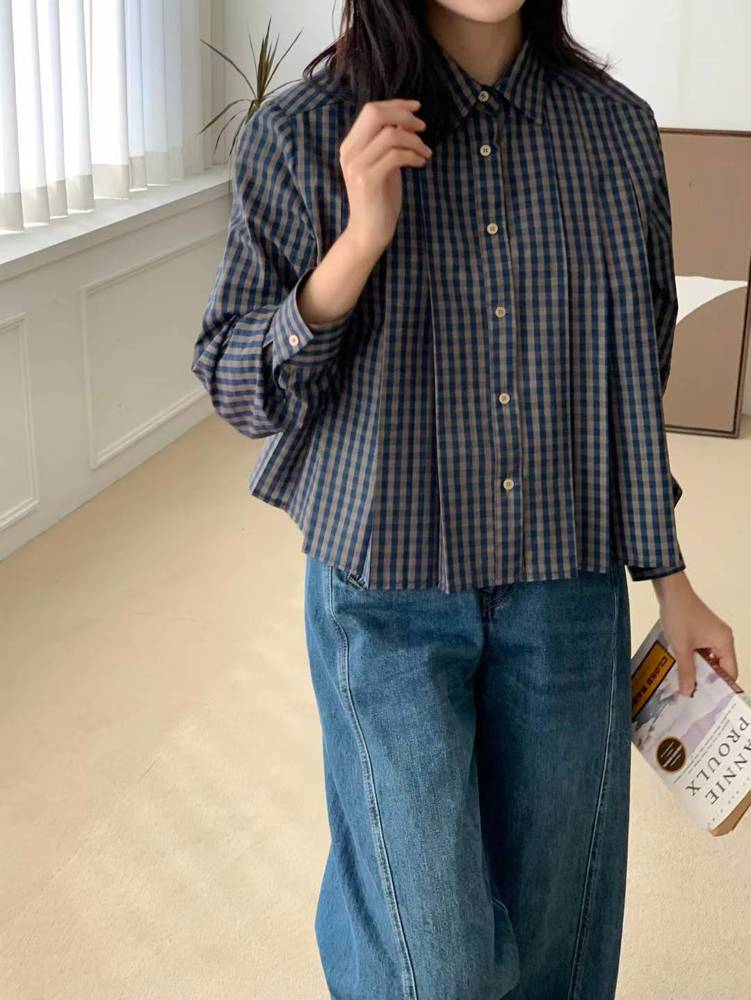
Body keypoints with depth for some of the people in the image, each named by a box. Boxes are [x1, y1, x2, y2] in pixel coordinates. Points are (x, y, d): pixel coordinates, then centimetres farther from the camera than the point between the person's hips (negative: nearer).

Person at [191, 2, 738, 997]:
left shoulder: (618, 129, -1)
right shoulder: (301, 136, -9)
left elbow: (636, 374, 8)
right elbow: (237, 389, -6)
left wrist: (671, 579, 12)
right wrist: (361, 239, -21)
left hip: (569, 588, 3)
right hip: (388, 590, -2)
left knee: (554, 915, 14)